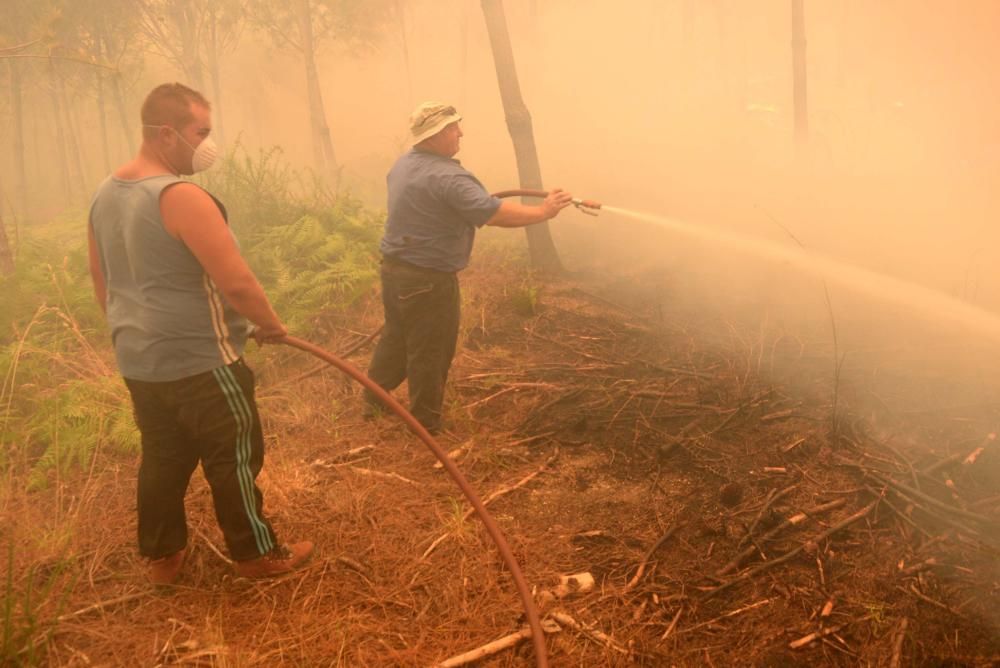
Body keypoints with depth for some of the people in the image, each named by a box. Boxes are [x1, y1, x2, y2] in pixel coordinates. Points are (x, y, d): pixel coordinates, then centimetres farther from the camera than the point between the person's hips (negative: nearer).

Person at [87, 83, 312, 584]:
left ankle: (161, 555, 33)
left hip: (138, 363, 9)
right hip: (200, 362, -8)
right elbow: (237, 282, -25)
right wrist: (271, 325, -8)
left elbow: (101, 284, 16)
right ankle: (258, 554, 21)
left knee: (162, 458, 20)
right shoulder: (181, 197, -22)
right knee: (234, 458, 7)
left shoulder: (105, 195, 6)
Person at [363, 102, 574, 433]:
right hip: (429, 280, -9)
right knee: (430, 353, 6)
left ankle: (373, 400, 38)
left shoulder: (403, 164, 6)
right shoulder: (448, 177, -24)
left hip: (394, 266, 9)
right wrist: (543, 211, -20)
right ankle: (425, 424, 20)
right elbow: (497, 214, -30)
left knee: (395, 337, 24)